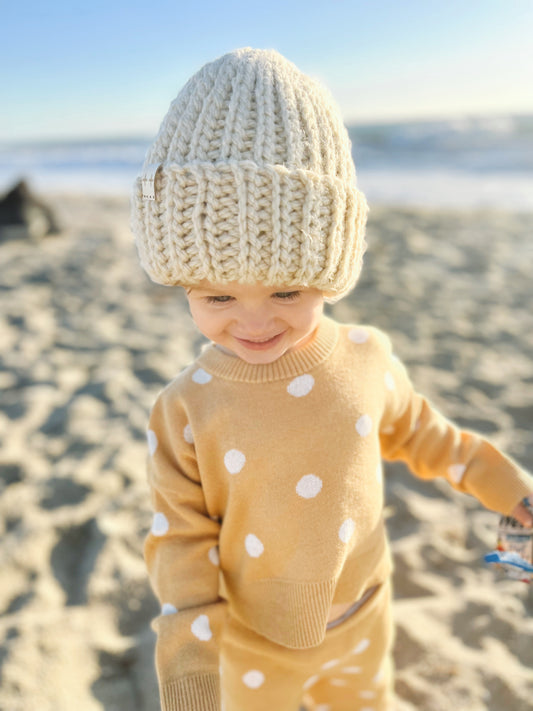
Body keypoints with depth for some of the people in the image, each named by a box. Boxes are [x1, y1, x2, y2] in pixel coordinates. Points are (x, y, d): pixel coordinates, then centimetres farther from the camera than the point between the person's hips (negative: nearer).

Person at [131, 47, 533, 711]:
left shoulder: (366, 358, -18)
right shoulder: (186, 410, -25)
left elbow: (419, 433, 0)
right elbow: (183, 536, -15)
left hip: (360, 615, 3)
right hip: (255, 639, -2)